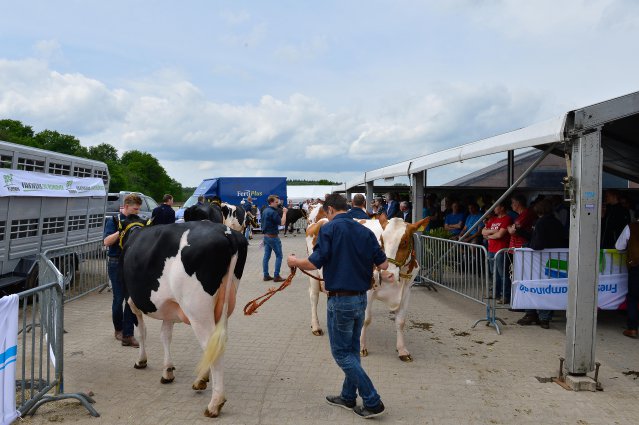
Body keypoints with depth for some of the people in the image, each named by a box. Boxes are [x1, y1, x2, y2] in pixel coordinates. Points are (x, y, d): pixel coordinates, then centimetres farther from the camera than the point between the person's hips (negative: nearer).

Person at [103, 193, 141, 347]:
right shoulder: (114, 221, -3)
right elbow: (107, 242, -14)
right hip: (116, 264, -3)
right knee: (119, 298, 6)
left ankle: (127, 335, 2)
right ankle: (118, 329, 28)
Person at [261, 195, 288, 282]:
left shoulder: (265, 211, 9)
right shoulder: (273, 212, -19)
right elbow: (282, 223, -23)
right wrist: (284, 212, -14)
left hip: (266, 236, 9)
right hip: (273, 236, -9)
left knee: (266, 255, 8)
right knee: (279, 256, 0)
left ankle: (266, 275, 11)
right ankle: (276, 276, -2)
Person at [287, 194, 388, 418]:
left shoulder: (329, 229, -11)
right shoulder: (365, 231, 5)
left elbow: (314, 263, -16)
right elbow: (383, 265, 5)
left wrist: (295, 261, 3)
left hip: (340, 299, -7)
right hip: (361, 297, 7)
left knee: (341, 353, 5)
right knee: (352, 350, 19)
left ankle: (372, 402, 4)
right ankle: (348, 396, 30)